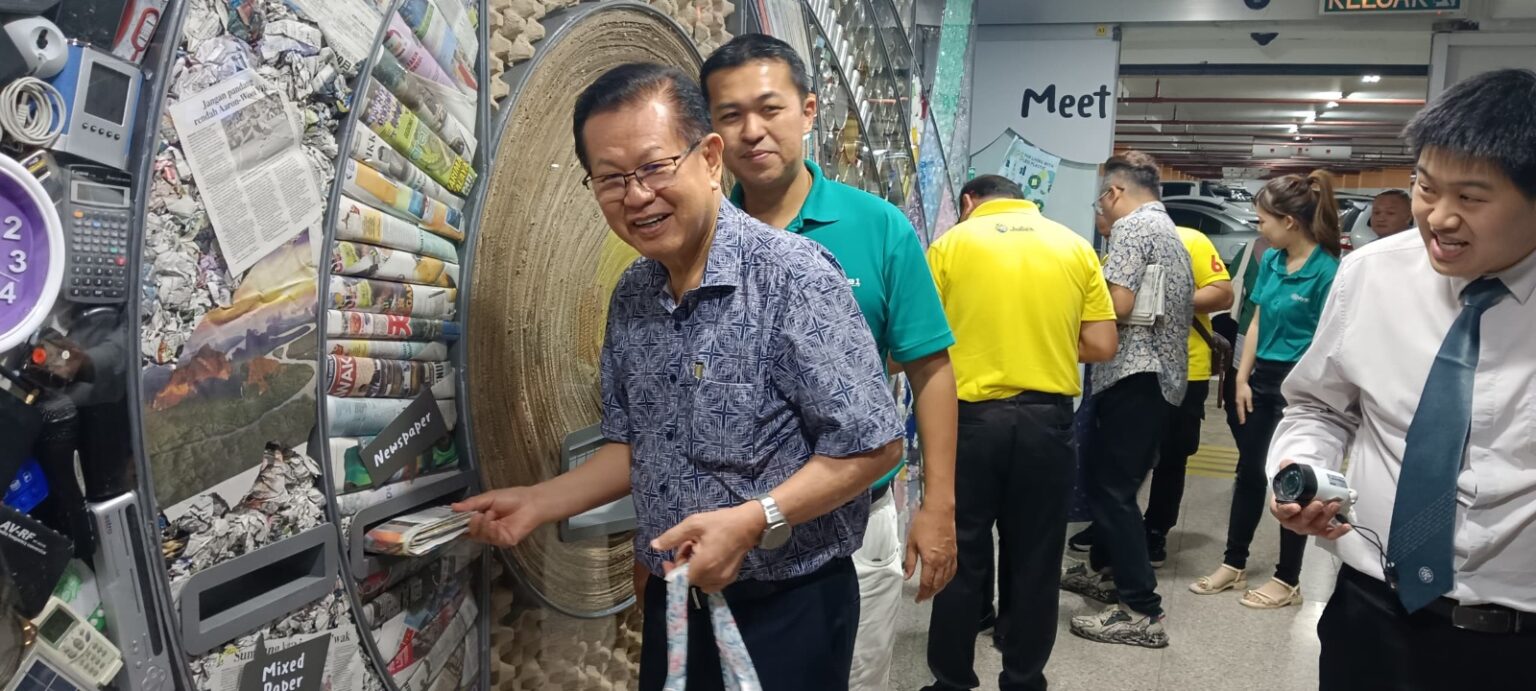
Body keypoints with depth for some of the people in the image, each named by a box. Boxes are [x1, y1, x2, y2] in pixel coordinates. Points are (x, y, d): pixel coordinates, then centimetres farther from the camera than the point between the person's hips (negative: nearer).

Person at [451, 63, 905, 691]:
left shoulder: (792, 275, -19)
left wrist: (753, 520, -26)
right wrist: (539, 503, 3)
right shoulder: (630, 298, 3)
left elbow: (872, 444, -19)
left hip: (789, 607, -6)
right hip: (671, 601, 6)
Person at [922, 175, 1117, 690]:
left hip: (971, 418, -2)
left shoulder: (951, 243, -1)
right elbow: (1101, 346, 4)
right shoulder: (1075, 246, 6)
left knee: (962, 559, 10)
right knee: (1033, 563, 13)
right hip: (1047, 419, 2)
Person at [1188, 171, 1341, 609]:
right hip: (1263, 379, 7)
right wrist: (1243, 378, 7)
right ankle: (1234, 564, 28)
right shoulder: (1271, 261, 4)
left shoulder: (1326, 270, -18)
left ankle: (1288, 580, 20)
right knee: (1249, 471, 14)